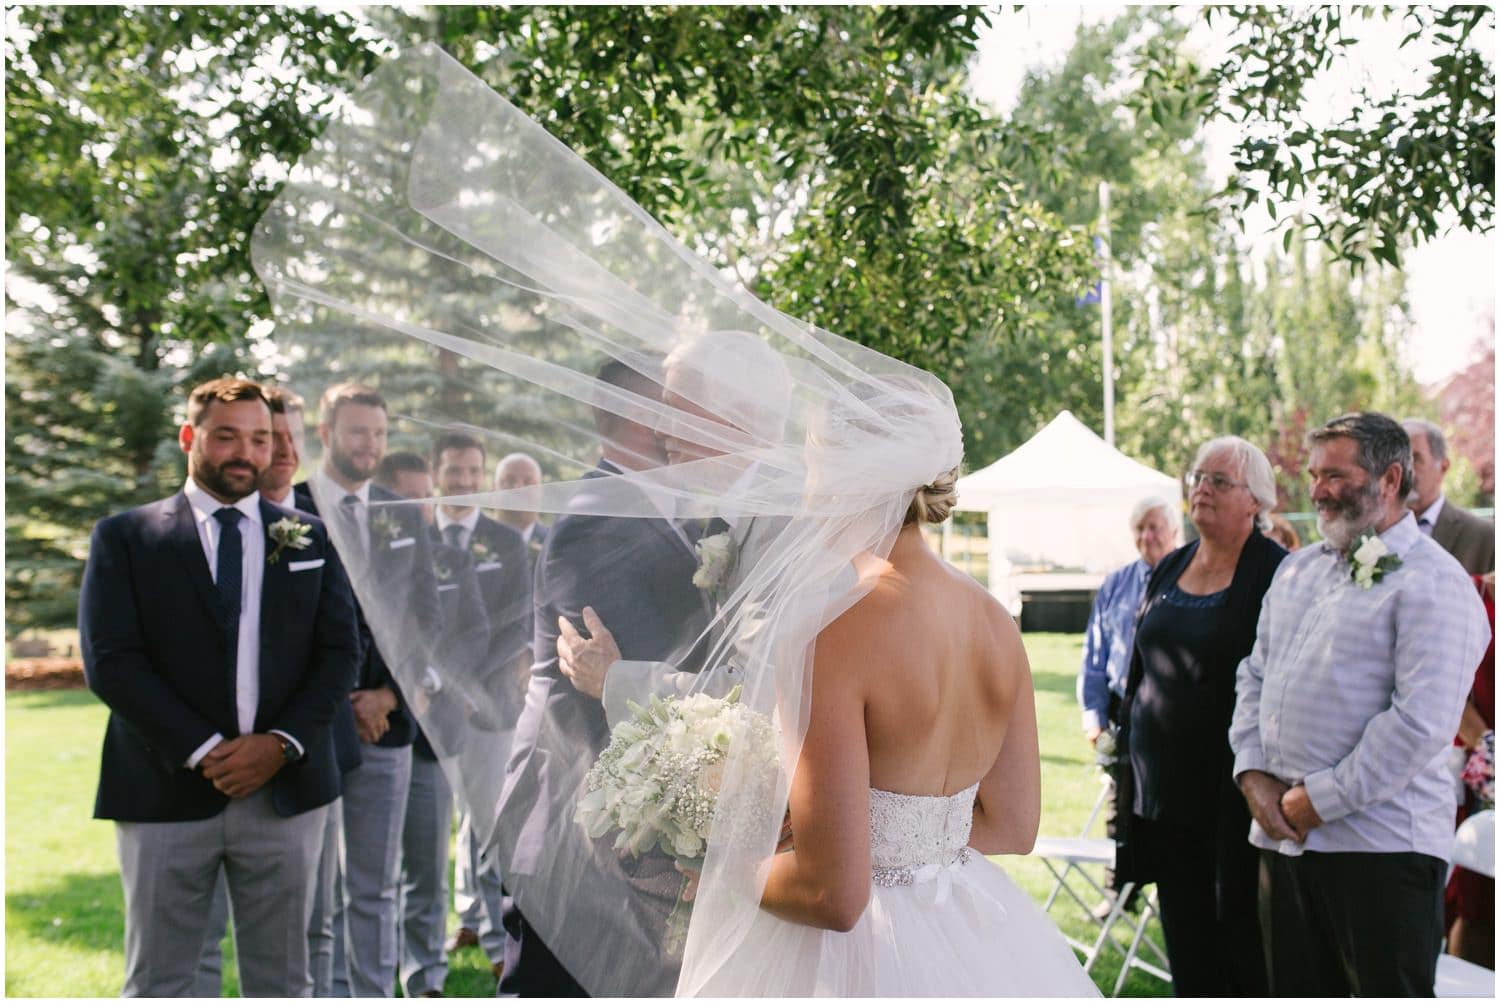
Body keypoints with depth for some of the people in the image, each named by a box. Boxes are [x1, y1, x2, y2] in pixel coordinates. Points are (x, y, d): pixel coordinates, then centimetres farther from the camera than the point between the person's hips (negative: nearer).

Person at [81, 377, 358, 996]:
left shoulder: (310, 538, 11)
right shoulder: (124, 537, 4)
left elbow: (340, 651, 6)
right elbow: (109, 661, -5)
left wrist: (282, 744, -9)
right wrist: (204, 752, -13)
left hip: (286, 788, 2)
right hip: (167, 790, -2)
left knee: (281, 980, 9)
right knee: (157, 984, 5)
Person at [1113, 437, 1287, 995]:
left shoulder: (1276, 573, -9)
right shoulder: (1170, 569, 12)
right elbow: (1139, 672, 18)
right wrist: (1129, 756, 15)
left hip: (1233, 789, -6)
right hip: (1166, 783, 6)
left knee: (1240, 925, 2)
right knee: (1186, 935, 12)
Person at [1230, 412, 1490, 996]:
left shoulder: (1433, 582, -9)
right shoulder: (1297, 570, 16)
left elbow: (1421, 723, -18)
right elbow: (1253, 677, 17)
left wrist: (1318, 801, -15)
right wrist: (1254, 775, 1)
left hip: (1379, 844, -7)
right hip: (1282, 836, 7)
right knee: (1297, 990, 13)